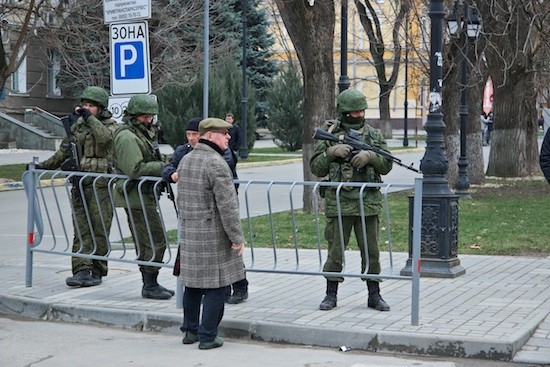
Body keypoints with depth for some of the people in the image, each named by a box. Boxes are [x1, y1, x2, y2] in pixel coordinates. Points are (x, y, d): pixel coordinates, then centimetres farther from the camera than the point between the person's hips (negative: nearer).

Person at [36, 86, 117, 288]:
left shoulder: (110, 125, 0)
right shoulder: (77, 125, 15)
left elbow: (104, 137, -24)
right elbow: (64, 151, 20)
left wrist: (90, 118, -25)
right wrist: (45, 166, 11)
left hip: (100, 185, -5)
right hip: (79, 184, 5)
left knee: (99, 229, -2)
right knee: (81, 229, -2)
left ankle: (97, 271, 4)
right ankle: (82, 269, -6)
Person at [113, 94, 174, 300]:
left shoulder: (144, 133, 18)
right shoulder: (127, 137, -16)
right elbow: (135, 169, -24)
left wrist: (163, 168, 8)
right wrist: (162, 167, -19)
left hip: (144, 196, 10)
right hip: (137, 196, -10)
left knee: (145, 242, 13)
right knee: (156, 241, -9)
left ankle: (150, 285, 20)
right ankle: (150, 286, -3)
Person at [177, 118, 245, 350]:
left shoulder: (185, 160, 11)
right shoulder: (216, 163, -16)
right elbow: (227, 205, -18)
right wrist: (237, 237, -13)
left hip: (188, 233, 9)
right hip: (213, 235, -9)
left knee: (192, 283, 16)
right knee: (214, 287, -1)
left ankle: (190, 331, 26)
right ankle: (207, 337, 3)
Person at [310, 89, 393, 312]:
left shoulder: (373, 135, 9)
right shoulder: (330, 135, 3)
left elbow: (386, 166, 6)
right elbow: (316, 168, 3)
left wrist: (370, 156, -12)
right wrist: (331, 152, -14)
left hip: (368, 203, 2)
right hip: (338, 203, -2)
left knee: (371, 251, 6)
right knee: (335, 251, 3)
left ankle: (374, 295, 16)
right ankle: (331, 295, 14)